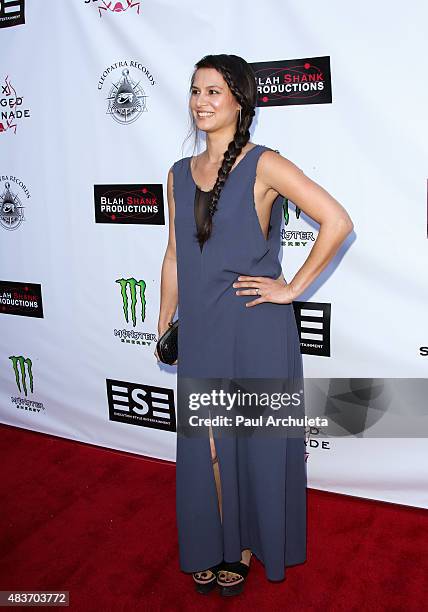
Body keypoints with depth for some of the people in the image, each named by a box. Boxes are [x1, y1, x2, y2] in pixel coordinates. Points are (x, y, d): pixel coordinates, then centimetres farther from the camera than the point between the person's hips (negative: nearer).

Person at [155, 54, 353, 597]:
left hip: (256, 328, -5)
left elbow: (338, 222, -14)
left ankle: (249, 546, 32)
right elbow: (175, 255, 13)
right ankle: (212, 546, 34)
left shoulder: (263, 166, -8)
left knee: (254, 438, 10)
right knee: (207, 442, 13)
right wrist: (164, 325, 13)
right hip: (201, 329, 5)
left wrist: (293, 287, -13)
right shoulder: (180, 174, 9)